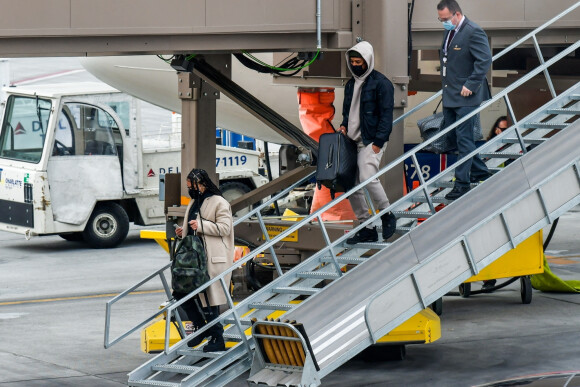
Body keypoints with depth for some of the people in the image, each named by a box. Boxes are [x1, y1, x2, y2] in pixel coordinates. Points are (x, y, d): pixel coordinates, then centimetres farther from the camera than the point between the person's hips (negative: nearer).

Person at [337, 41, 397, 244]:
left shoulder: (381, 83, -8)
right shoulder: (351, 84, 16)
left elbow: (386, 115, -12)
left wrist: (378, 142, -18)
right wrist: (344, 125, 6)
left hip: (371, 141, -8)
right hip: (352, 141, 8)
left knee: (367, 177, -25)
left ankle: (387, 214, -2)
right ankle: (367, 228, 13)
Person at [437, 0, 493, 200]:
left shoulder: (473, 32, -16)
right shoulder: (449, 32, 13)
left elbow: (485, 60, -22)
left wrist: (470, 85, -22)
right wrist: (446, 82, 15)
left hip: (466, 96, -10)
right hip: (450, 96, 10)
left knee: (464, 139, -6)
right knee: (453, 136, 15)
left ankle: (462, 184, -2)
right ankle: (480, 172, 28)